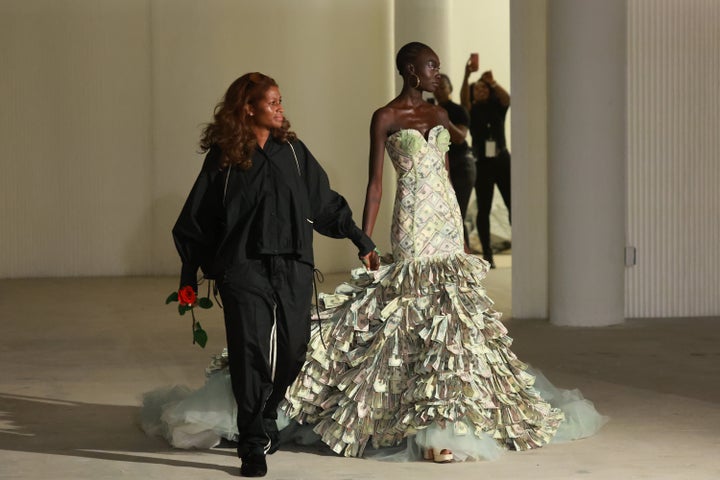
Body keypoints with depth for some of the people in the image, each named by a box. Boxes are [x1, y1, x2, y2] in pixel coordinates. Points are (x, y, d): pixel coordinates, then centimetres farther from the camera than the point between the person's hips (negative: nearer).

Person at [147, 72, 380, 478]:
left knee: (291, 350, 3)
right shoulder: (223, 158, 3)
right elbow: (196, 220, 9)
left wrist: (361, 240, 15)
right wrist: (189, 276, 9)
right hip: (243, 268, -3)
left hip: (293, 267, 3)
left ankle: (268, 420, 26)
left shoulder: (292, 151, 10)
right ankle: (254, 445, -3)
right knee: (250, 351, -8)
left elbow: (325, 203, 16)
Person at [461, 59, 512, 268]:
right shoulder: (471, 111, 2)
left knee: (513, 204, -5)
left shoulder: (498, 107, 5)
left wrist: (493, 82, -36)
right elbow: (464, 100, -19)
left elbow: (506, 97, -16)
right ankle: (487, 255, 1)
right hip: (482, 163, -1)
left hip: (502, 160, 1)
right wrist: (466, 76, -35)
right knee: (483, 209, 0)